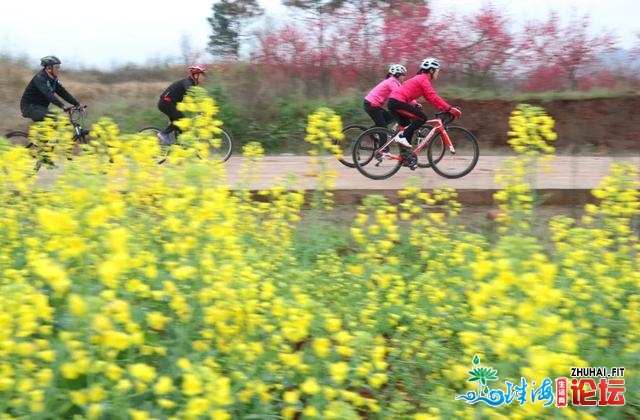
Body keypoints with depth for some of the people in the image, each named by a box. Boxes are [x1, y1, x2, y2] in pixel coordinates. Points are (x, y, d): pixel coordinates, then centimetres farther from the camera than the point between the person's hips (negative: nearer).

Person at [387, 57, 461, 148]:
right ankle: (402, 136, -9)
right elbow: (433, 97, -16)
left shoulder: (420, 78, 22)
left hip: (393, 101, 10)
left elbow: (430, 98, 24)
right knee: (423, 117, -9)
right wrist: (450, 109, -16)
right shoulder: (424, 79, -8)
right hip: (398, 102, -10)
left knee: (407, 126, 17)